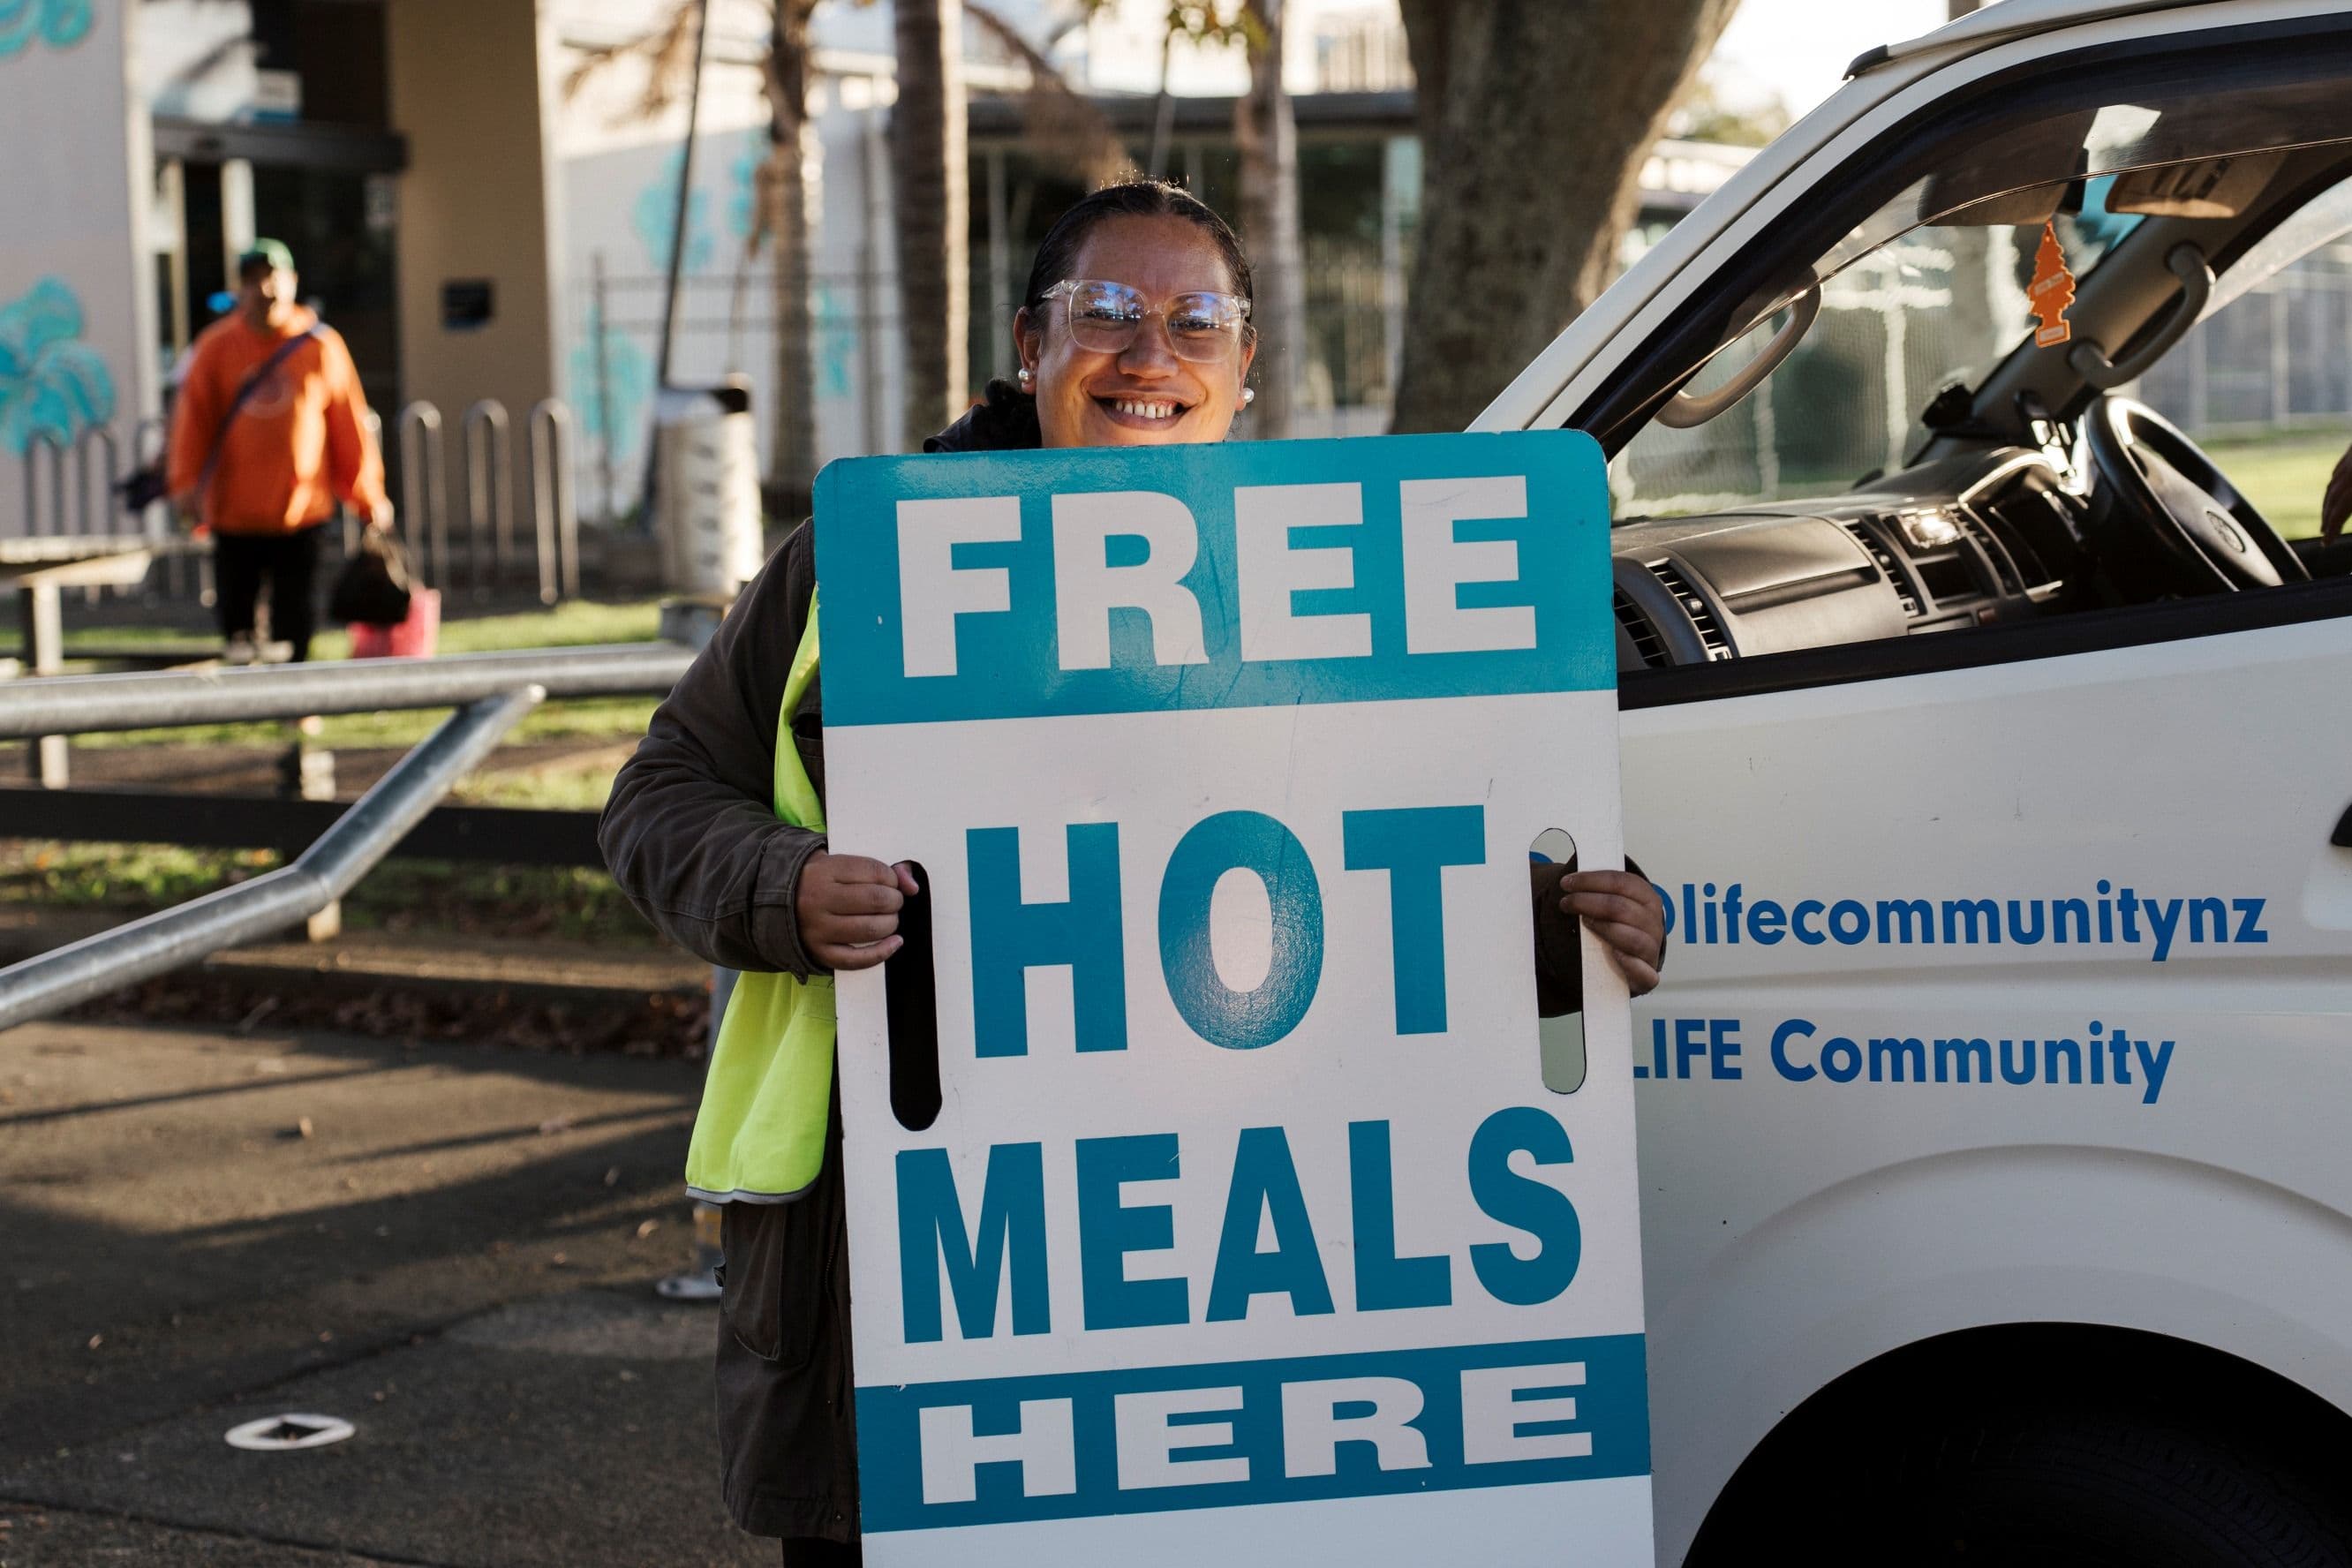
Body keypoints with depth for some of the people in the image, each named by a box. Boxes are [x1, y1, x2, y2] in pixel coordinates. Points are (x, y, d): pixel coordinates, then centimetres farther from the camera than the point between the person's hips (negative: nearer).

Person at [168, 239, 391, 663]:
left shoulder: (322, 346, 2)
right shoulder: (217, 346, 2)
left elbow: (348, 423, 5)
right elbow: (193, 417, 1)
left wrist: (367, 495, 6)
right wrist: (186, 483, -11)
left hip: (302, 512, 0)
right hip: (234, 512, 0)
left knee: (295, 624, 2)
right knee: (235, 607, 4)